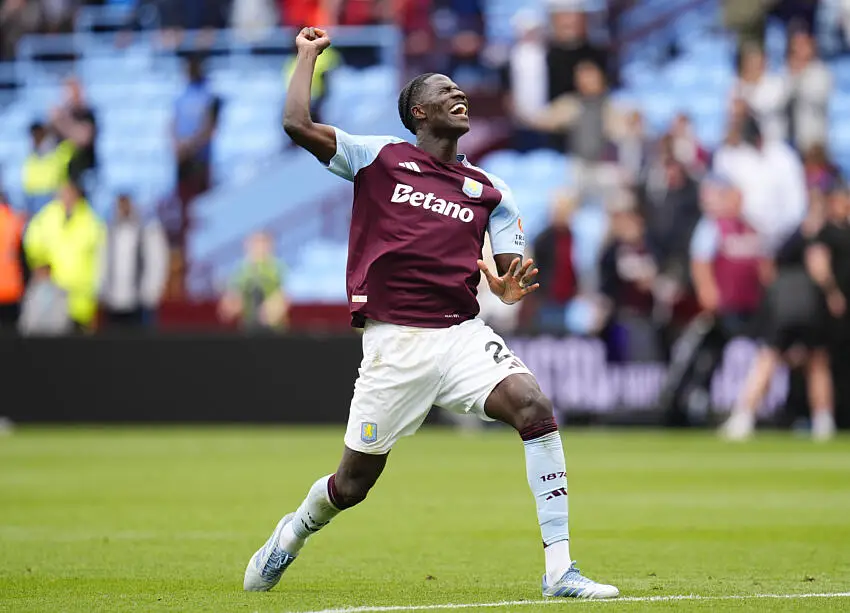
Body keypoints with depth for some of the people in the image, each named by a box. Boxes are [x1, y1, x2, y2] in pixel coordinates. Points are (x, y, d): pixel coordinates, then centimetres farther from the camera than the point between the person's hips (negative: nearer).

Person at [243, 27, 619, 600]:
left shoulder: (491, 191, 15)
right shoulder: (379, 157, 6)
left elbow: (506, 286, 13)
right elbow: (298, 124, -6)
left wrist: (513, 287, -12)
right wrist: (309, 54, 7)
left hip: (463, 334, 2)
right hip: (394, 341, -2)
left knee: (535, 407, -25)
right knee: (354, 483, 4)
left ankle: (559, 570, -24)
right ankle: (296, 531, 41)